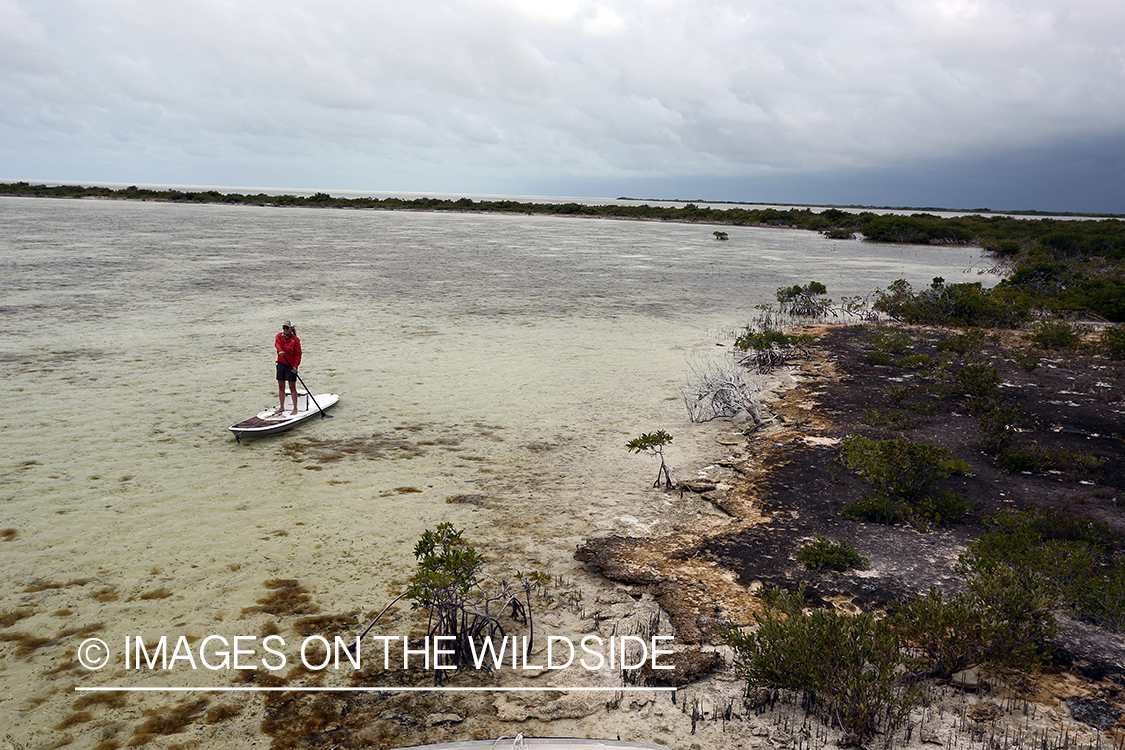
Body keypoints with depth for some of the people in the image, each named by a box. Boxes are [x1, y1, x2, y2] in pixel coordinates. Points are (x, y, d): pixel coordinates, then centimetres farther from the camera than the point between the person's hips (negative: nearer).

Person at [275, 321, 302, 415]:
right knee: (281, 387, 10)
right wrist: (280, 350, -40)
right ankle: (282, 407, 22)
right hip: (281, 364, 4)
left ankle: (295, 409, 5)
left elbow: (298, 353, -8)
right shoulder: (279, 336, 4)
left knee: (292, 387, -1)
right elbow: (277, 343, -18)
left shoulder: (295, 339, -6)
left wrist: (295, 366, -19)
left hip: (291, 366, -4)